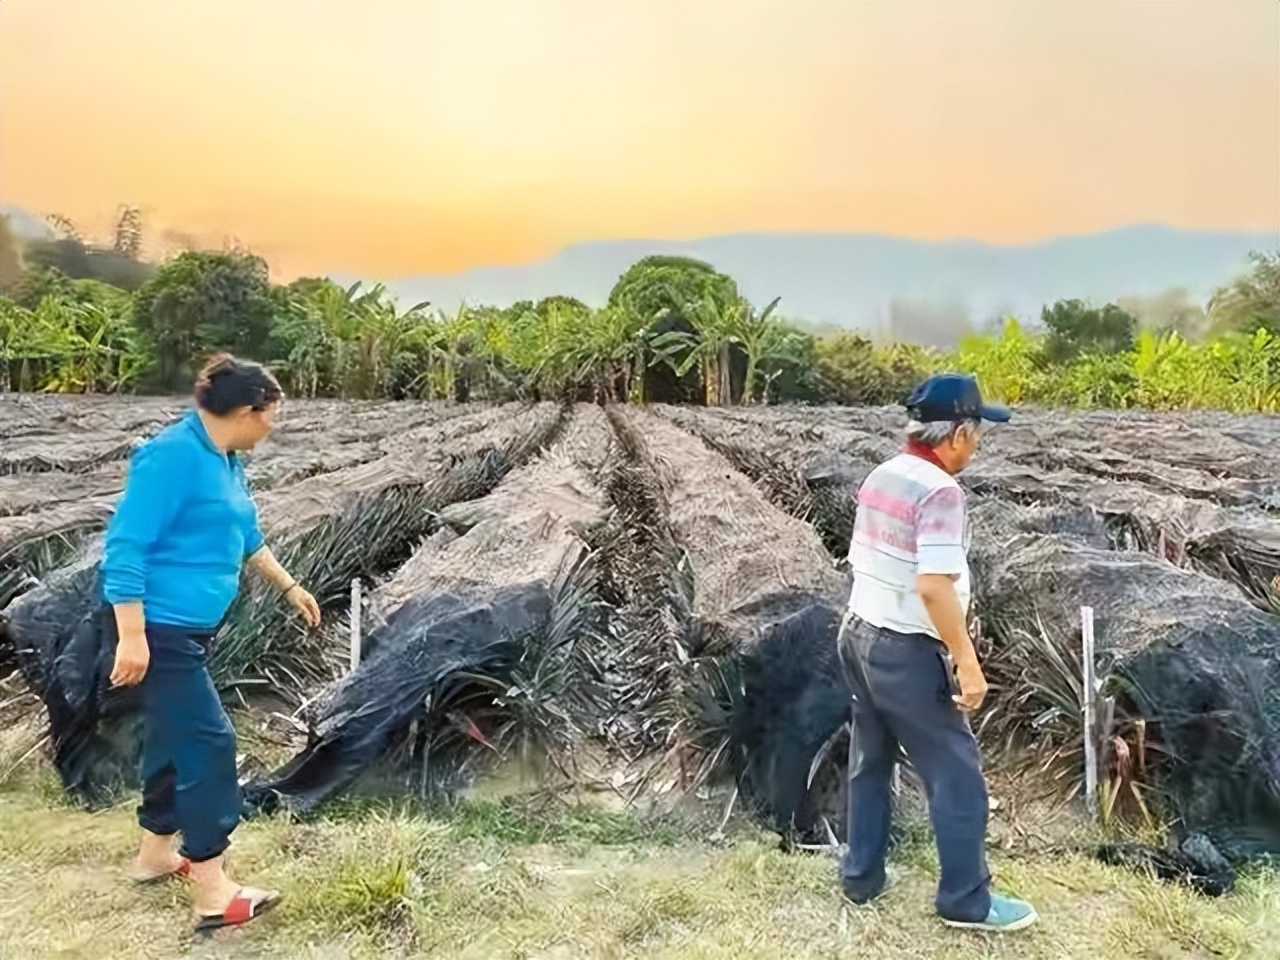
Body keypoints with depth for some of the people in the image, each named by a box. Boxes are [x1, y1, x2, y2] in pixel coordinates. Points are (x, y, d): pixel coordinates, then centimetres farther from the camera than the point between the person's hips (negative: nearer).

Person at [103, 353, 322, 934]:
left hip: (189, 628, 10)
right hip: (159, 629, -10)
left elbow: (247, 540, 23)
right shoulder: (172, 456, -21)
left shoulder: (225, 461, 8)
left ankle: (156, 853, 39)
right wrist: (132, 637, -26)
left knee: (176, 737, 20)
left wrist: (290, 589, 31)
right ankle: (213, 894, 2)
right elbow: (124, 547, -23)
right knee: (208, 742, -7)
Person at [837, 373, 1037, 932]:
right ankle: (966, 900, 17)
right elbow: (934, 586, -28)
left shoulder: (880, 477, 6)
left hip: (858, 634, 9)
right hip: (905, 651, -9)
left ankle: (861, 877, 30)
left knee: (869, 763, 19)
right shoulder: (939, 491, -20)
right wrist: (967, 662, -21)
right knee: (956, 772, 5)